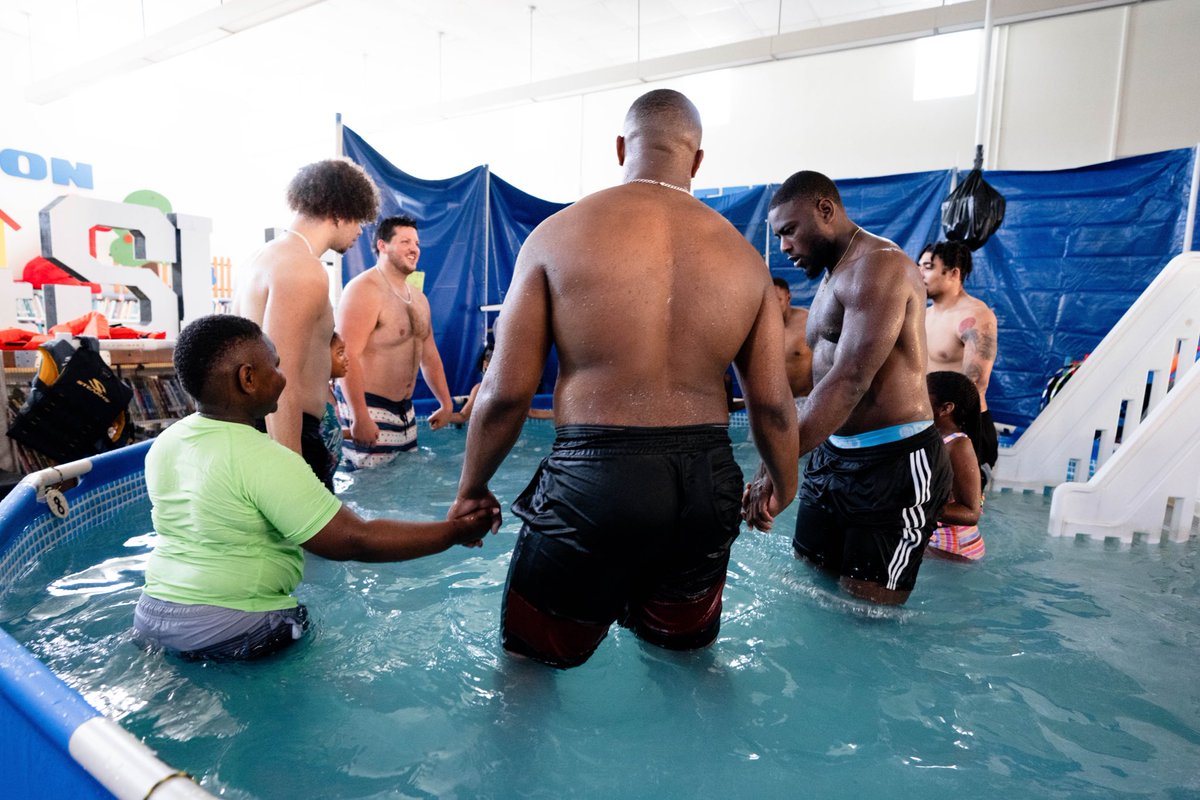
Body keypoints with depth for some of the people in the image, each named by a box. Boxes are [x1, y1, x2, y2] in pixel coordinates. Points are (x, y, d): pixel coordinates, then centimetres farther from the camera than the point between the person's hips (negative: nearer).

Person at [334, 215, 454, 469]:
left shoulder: (418, 297, 13)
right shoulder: (364, 290, -14)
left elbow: (429, 355, 20)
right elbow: (347, 356, -22)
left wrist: (446, 403, 20)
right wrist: (359, 418, -27)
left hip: (404, 408, 8)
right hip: (367, 407, -8)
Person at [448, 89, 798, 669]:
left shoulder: (557, 234, -4)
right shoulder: (742, 254, 4)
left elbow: (506, 391, -6)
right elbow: (773, 404, 5)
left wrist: (470, 488, 10)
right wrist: (784, 486, 24)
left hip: (592, 480, -3)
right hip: (705, 486, 4)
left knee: (533, 656, 22)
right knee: (684, 650, 30)